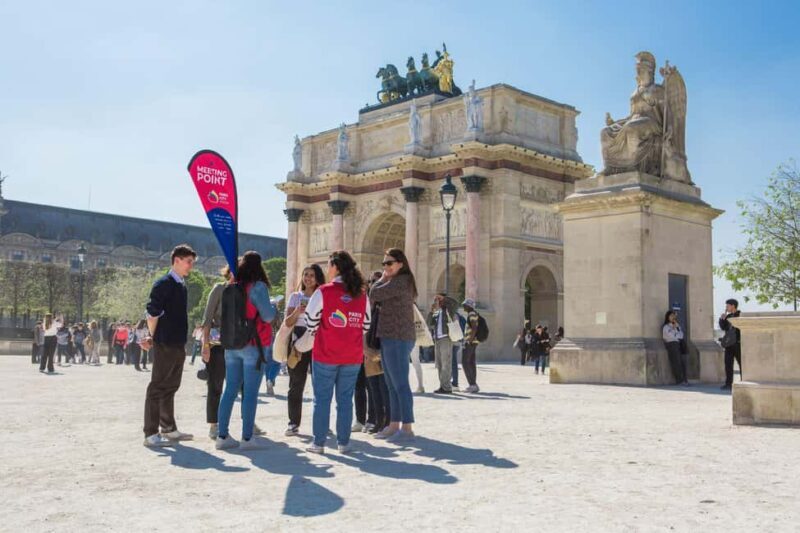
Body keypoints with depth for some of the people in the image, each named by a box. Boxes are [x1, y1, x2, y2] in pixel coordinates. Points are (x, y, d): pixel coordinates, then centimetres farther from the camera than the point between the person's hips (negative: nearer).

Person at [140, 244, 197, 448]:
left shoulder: (181, 285, 15)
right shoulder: (164, 284, -12)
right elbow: (152, 313, -15)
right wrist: (153, 337, -5)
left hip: (178, 345, 9)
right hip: (165, 345, -9)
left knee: (170, 387, 15)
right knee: (157, 387, -3)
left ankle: (168, 429, 25)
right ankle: (151, 434, 1)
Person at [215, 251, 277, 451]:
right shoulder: (258, 287, -11)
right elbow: (267, 315, -13)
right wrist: (274, 306, 6)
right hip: (253, 346, -6)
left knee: (230, 390, 10)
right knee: (250, 393, -2)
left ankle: (223, 436, 13)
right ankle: (247, 438, 0)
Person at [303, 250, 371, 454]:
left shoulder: (323, 292, -9)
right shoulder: (362, 295, 3)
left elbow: (311, 322, -3)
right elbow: (365, 325, 7)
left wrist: (317, 333, 17)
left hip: (325, 354, -3)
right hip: (353, 356, 3)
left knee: (322, 399, 6)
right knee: (345, 399, 10)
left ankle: (318, 443, 9)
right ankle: (344, 442, 13)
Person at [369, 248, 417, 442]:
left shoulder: (401, 281, -14)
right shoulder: (395, 282, 19)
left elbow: (373, 295, -14)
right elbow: (379, 301, 18)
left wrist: (382, 279, 0)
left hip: (397, 340, -11)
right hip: (389, 339, 11)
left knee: (400, 384, -9)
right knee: (392, 385, 13)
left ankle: (407, 428, -6)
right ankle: (394, 426, 19)